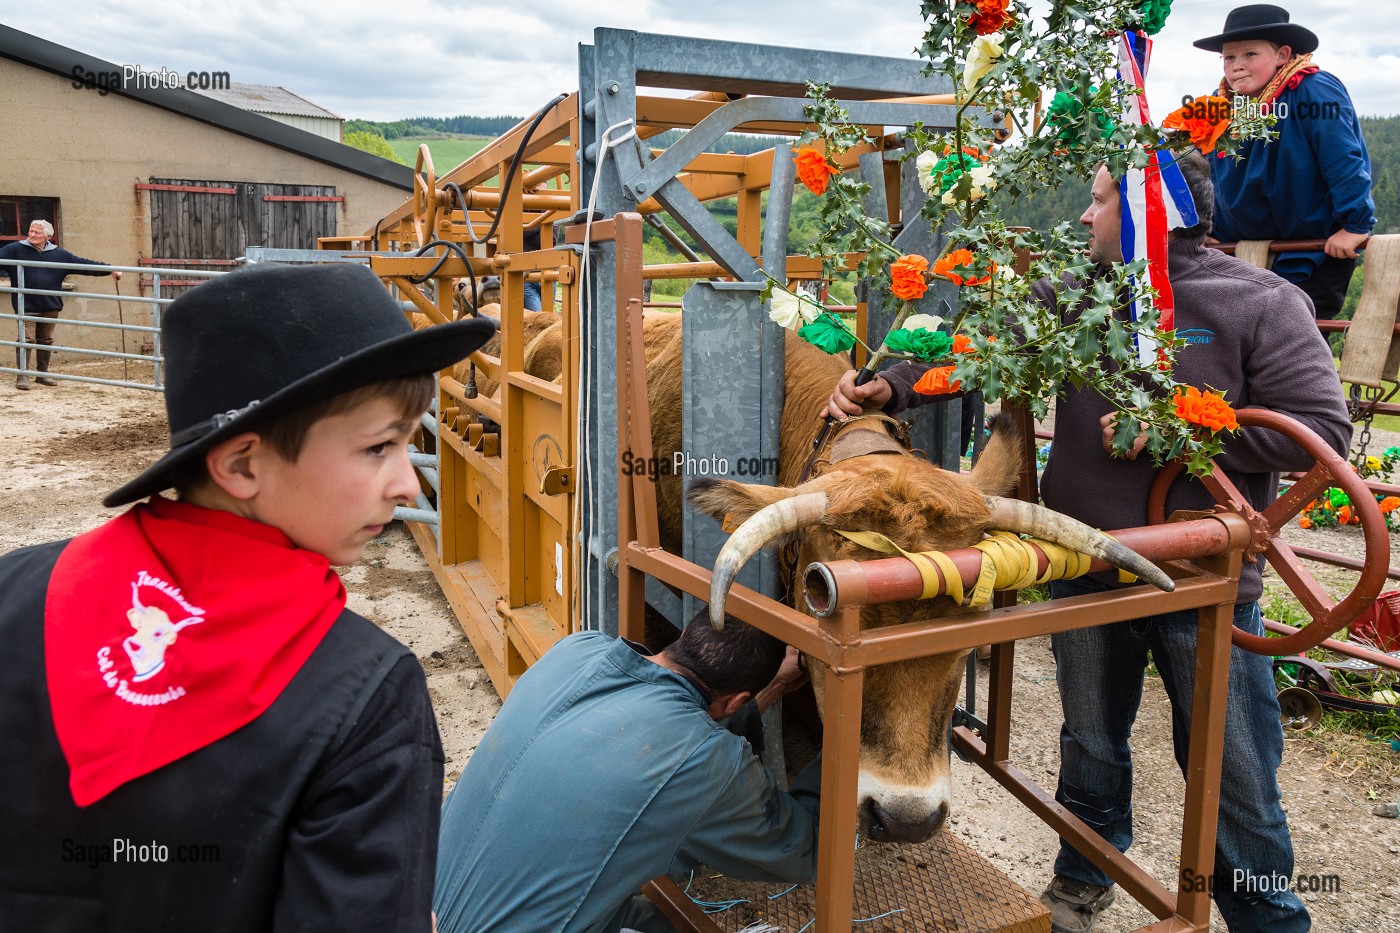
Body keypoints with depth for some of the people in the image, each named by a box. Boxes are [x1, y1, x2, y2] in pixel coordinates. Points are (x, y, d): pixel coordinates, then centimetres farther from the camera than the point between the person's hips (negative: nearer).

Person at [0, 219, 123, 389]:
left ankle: (42, 374, 23)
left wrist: (110, 270, 0)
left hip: (50, 308, 4)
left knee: (46, 341, 12)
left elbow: (82, 264, 5)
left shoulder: (59, 254, 7)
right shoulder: (15, 250, -1)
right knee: (26, 340, -6)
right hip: (26, 307, -3)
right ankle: (22, 375, -1)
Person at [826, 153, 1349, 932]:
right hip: (1088, 574, 4)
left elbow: (1324, 429, -12)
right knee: (1091, 744, 23)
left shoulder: (1263, 304, -10)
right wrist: (893, 386, -18)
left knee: (1237, 777, 10)